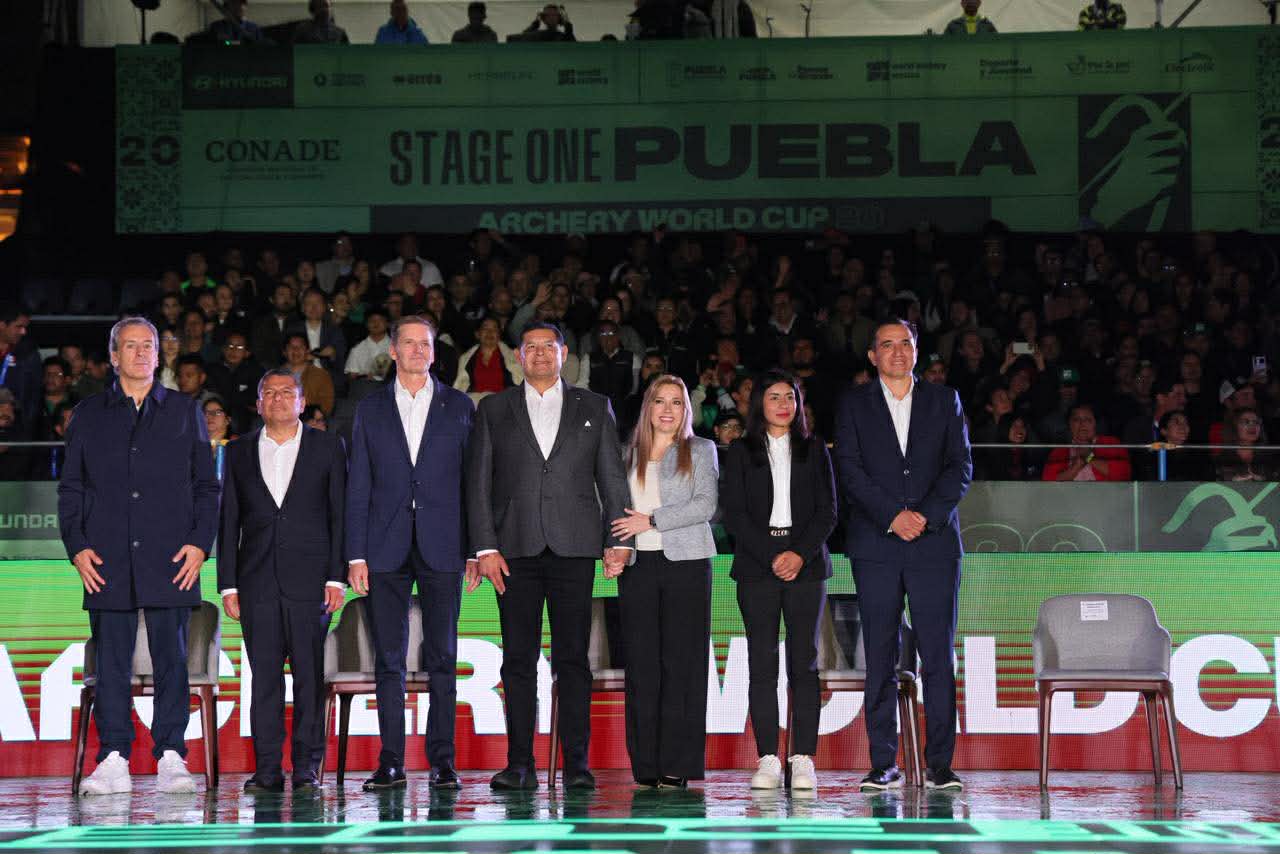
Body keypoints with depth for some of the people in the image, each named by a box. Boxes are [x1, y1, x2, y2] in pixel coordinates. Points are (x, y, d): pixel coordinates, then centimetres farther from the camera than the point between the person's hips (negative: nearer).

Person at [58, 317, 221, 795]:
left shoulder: (185, 413, 12)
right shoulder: (89, 416, 13)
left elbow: (206, 486, 10)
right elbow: (70, 489, 12)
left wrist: (200, 543, -2)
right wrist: (77, 547, 0)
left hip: (171, 559, 0)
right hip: (106, 562, 1)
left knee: (172, 659, -2)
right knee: (111, 662, -1)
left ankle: (171, 758, 1)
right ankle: (113, 761, 1)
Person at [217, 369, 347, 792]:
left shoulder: (327, 448, 8)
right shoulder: (238, 453, 13)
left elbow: (340, 515, 4)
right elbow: (228, 522, 11)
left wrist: (337, 577, -4)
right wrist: (228, 584, 4)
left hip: (309, 580, -2)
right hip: (257, 581, 2)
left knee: (309, 675, -2)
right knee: (264, 676, 0)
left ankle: (307, 766, 2)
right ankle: (267, 768, 3)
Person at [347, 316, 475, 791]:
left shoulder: (459, 407, 9)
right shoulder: (371, 410, 11)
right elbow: (358, 486, 7)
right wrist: (356, 554, -1)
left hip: (442, 548, -1)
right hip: (386, 549, 1)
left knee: (443, 658, -1)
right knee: (388, 659, 1)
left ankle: (442, 760, 3)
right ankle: (391, 763, 4)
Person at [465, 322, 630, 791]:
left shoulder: (594, 408, 12)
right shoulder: (494, 409, 11)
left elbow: (612, 478, 10)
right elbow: (478, 483, 6)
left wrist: (618, 539, 0)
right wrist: (485, 548, -3)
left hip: (573, 547, 0)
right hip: (515, 549, 1)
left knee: (572, 658, -2)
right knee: (518, 659, 0)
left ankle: (577, 763, -1)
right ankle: (520, 764, 3)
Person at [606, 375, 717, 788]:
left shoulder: (700, 451, 8)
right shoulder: (629, 455, 17)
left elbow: (706, 505, -4)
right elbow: (619, 511, 18)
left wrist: (652, 520, -9)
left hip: (686, 562, -3)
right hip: (637, 565, 3)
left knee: (681, 659, -6)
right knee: (641, 661, -2)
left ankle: (679, 762, -5)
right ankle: (646, 764, 0)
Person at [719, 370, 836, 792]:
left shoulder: (813, 449, 12)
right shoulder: (741, 452, 9)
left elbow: (827, 511, 6)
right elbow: (733, 512, 1)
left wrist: (801, 554, -9)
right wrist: (771, 557, -10)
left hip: (806, 564, 0)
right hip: (757, 566, 0)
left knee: (804, 660, -4)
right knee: (762, 662, -4)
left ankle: (803, 759, -4)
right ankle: (768, 760, -2)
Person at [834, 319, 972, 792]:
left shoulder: (944, 400, 13)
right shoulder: (854, 404, 10)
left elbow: (961, 466, 5)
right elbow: (850, 470, 0)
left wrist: (925, 515, -9)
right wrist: (892, 516, -11)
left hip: (934, 541, 0)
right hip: (875, 546, 0)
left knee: (939, 655, -3)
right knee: (880, 657, 0)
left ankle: (940, 764, 0)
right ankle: (883, 765, 3)